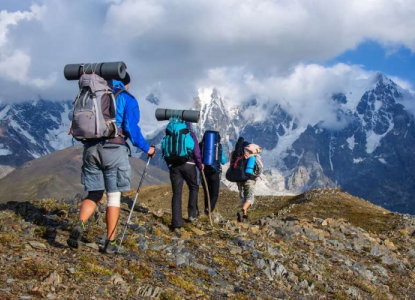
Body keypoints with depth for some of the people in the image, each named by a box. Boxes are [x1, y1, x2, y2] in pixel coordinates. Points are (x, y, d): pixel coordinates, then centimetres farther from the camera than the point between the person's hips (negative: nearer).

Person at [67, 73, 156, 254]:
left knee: (94, 195, 12)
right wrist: (146, 148, 6)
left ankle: (79, 225, -15)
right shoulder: (127, 99, 4)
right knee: (114, 196, 4)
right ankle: (110, 243, 4)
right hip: (114, 150, -4)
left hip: (91, 149, 4)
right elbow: (131, 128, -5)